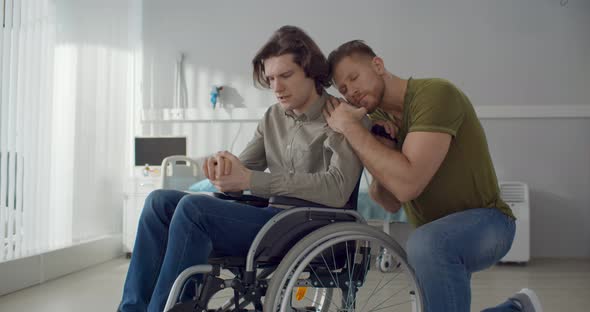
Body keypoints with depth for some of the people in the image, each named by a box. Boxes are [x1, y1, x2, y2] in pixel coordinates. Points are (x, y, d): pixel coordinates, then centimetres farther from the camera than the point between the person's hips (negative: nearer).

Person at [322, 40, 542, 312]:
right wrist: (381, 150, -15)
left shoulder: (435, 94, -21)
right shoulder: (381, 117, 3)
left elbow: (407, 184, -32)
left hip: (483, 220, -8)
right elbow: (391, 203, 2)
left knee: (425, 244, -38)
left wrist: (351, 128, -25)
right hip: (436, 233, 8)